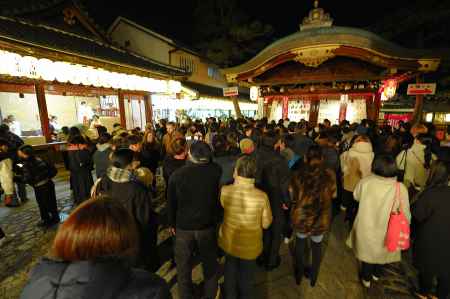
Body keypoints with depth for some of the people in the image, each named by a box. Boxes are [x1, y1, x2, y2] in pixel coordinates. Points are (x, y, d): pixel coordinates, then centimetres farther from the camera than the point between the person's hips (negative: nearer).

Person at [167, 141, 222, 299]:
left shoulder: (176, 175, -16)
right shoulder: (216, 171, -19)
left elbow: (171, 203, -4)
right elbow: (220, 197, -4)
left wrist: (172, 224, 8)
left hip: (183, 226, 0)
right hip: (208, 226, 1)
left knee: (183, 265, 22)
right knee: (210, 263, 23)